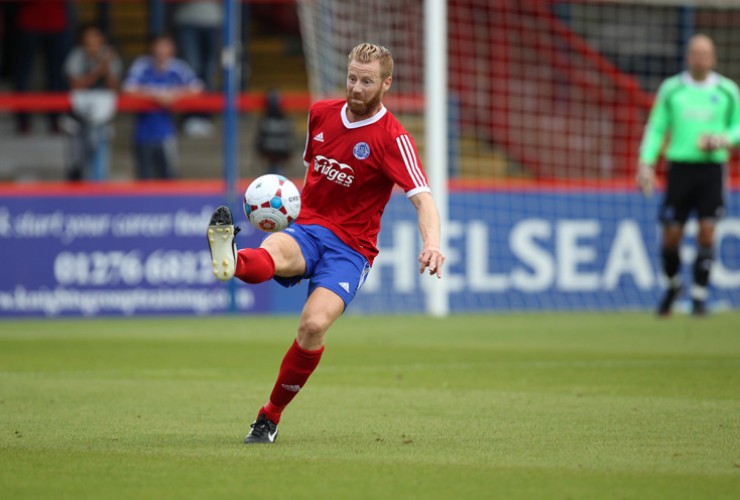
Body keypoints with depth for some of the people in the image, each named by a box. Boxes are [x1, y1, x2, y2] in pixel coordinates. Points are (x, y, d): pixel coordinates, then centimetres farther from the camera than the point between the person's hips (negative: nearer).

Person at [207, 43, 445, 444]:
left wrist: (431, 242, -36)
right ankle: (231, 261, -73)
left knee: (314, 325, -26)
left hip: (351, 248, -3)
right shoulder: (321, 113, 9)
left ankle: (271, 416, -6)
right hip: (306, 229, 4)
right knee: (272, 252, -35)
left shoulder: (392, 138, -7)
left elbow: (422, 198, -18)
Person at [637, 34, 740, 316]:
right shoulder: (671, 89, 5)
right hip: (680, 165, 0)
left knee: (707, 233, -9)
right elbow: (656, 127, 7)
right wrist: (646, 162, -4)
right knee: (671, 236, 0)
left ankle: (699, 295, 1)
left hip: (711, 167, 0)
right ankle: (673, 285, 26)